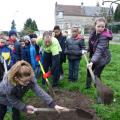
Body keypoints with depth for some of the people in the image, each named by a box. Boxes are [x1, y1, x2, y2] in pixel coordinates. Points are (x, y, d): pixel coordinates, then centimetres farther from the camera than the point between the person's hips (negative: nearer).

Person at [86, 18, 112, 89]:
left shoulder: (104, 36, -30)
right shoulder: (94, 33, -7)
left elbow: (99, 50, -40)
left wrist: (92, 61, -48)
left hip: (103, 57, -8)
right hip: (94, 56, 8)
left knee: (96, 74, -7)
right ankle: (88, 86, 42)